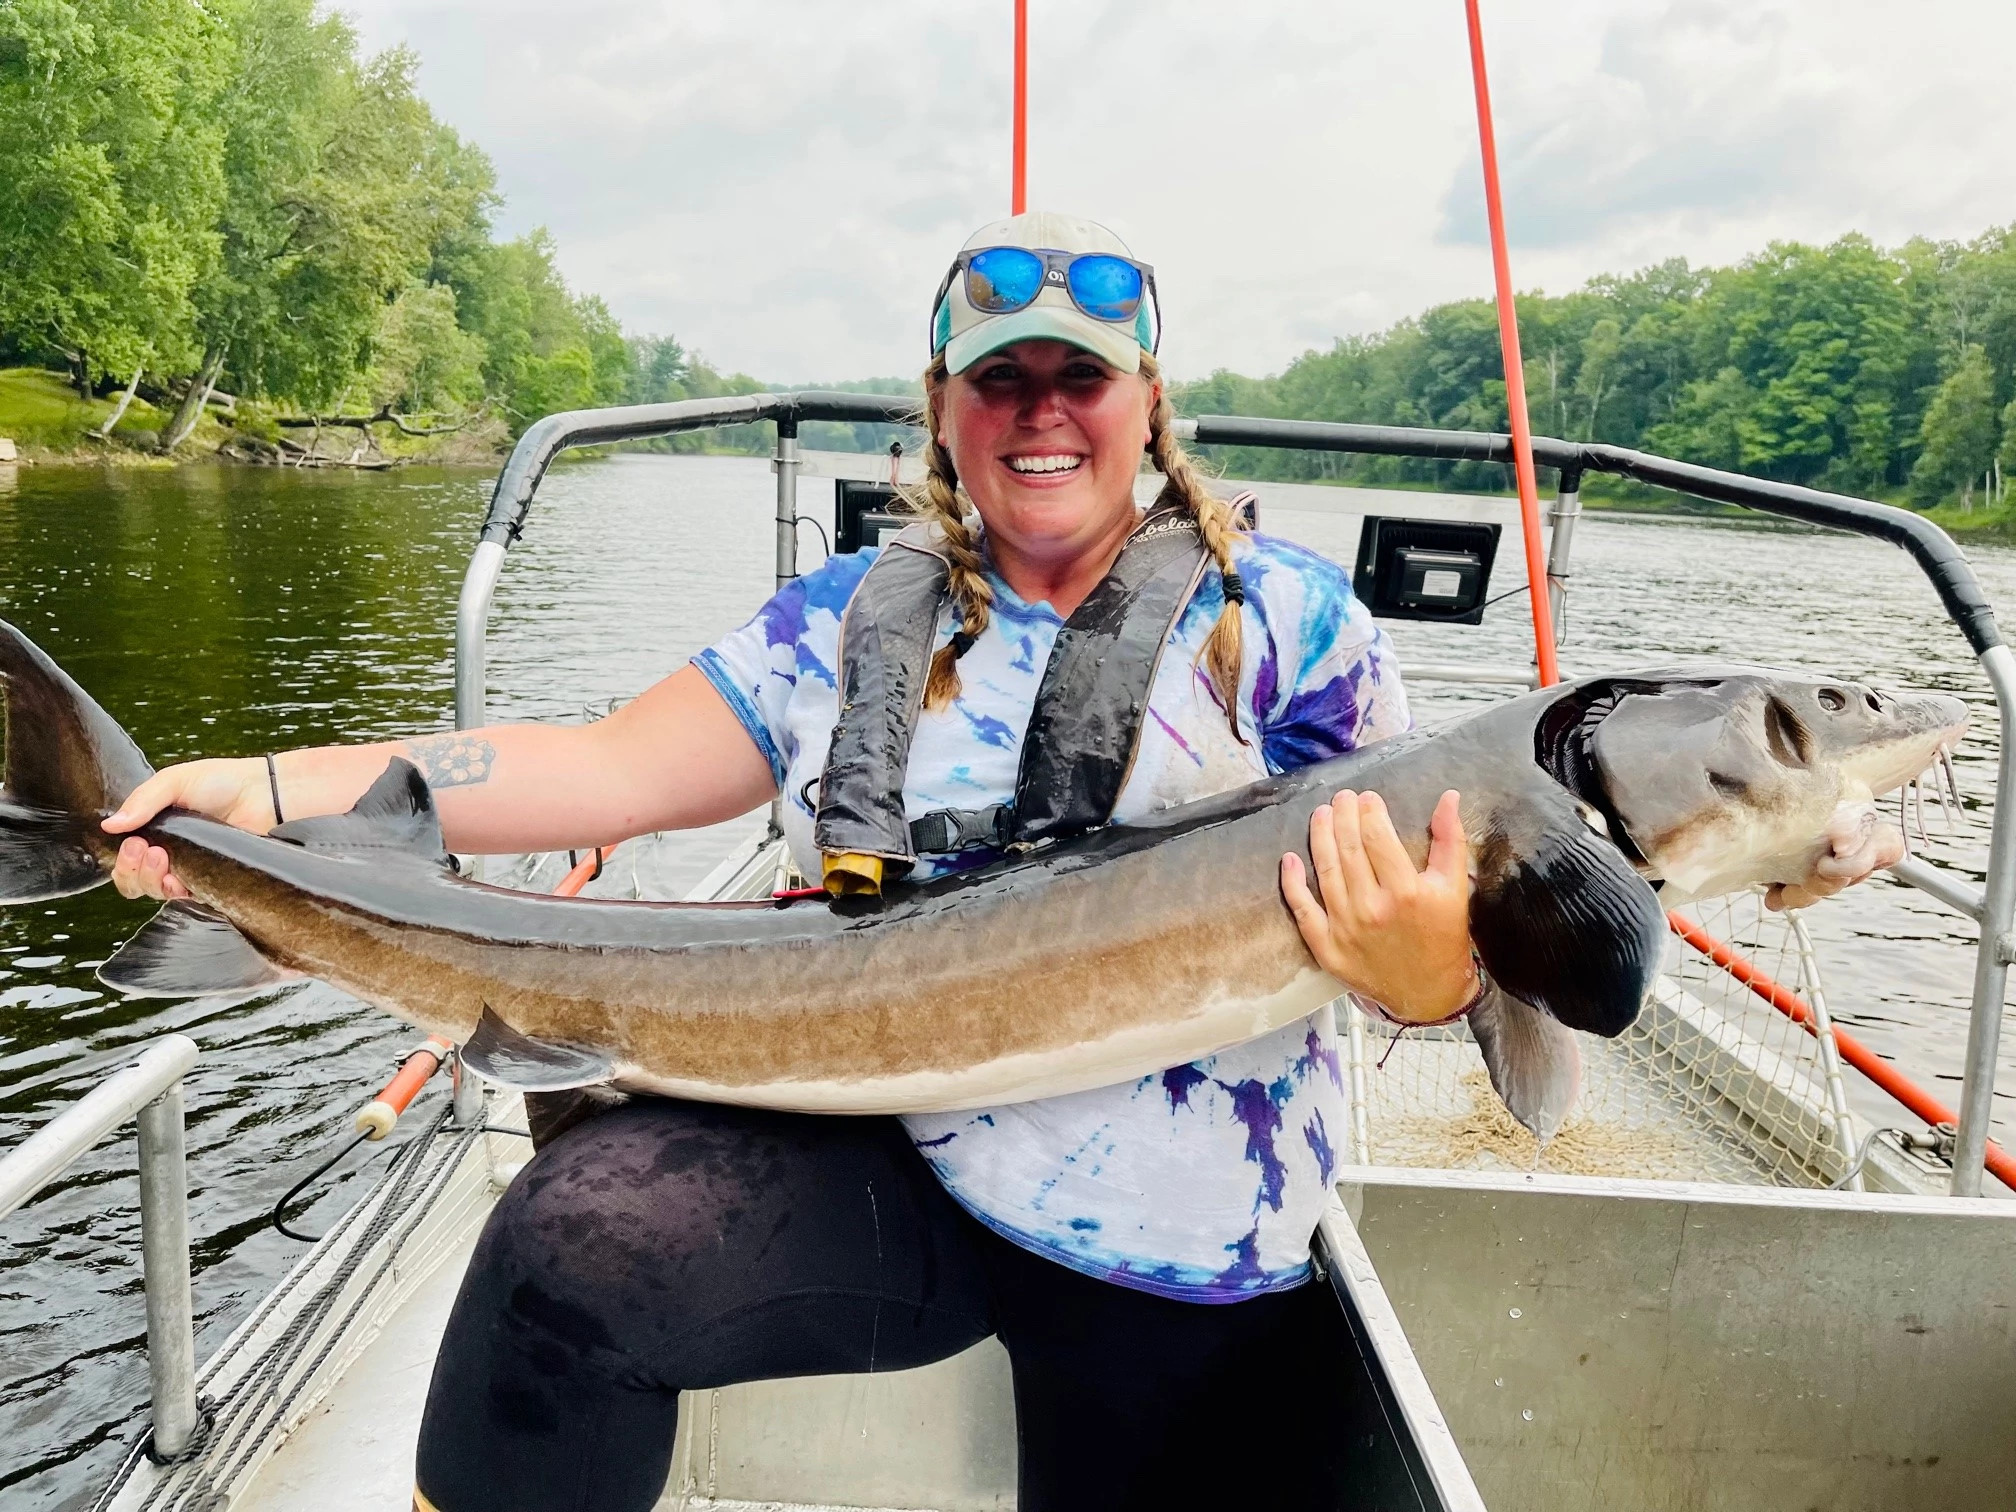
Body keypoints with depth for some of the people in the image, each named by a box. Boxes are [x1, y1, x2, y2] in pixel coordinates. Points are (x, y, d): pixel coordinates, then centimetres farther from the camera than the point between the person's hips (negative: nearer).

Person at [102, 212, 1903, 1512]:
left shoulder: (1281, 615, -4)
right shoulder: (855, 619, 4)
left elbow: (1429, 926, -4)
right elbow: (618, 764, 0)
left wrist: (1428, 970, -30)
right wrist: (272, 788, -8)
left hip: (1181, 1254, 0)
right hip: (885, 1159, 1)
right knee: (582, 1232, -20)